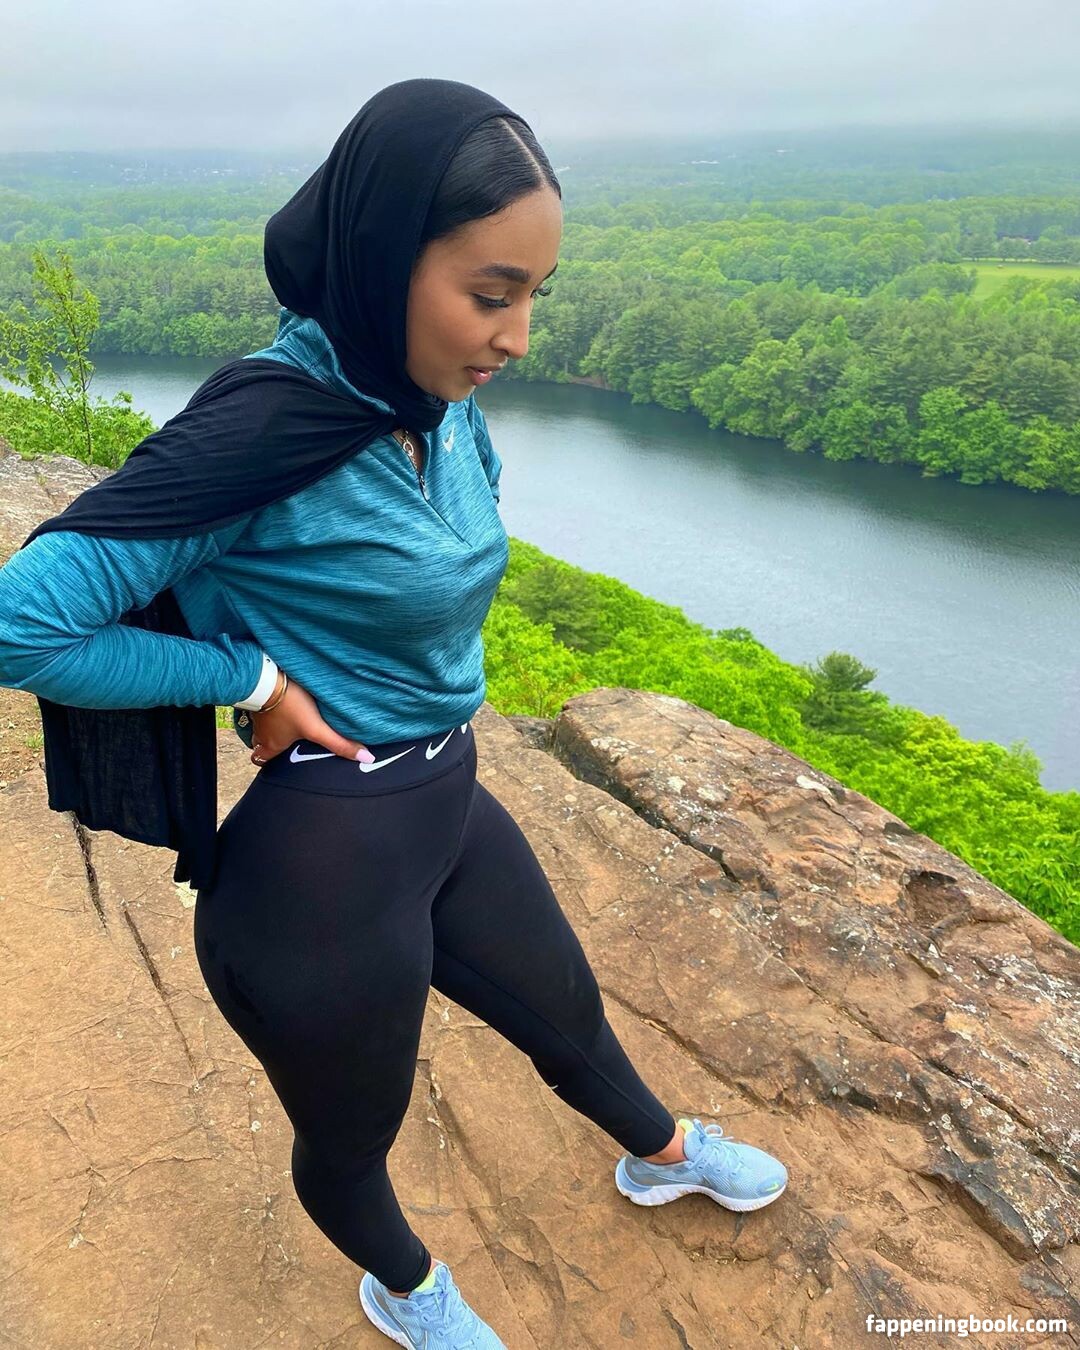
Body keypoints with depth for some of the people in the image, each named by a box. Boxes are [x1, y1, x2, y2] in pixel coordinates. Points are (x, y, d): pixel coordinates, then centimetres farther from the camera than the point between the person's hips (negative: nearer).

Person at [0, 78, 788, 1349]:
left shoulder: (444, 402, -3)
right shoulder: (268, 432, -26)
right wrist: (249, 678, -19)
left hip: (449, 805, 7)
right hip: (326, 862, -7)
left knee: (568, 1012, 30)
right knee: (351, 1138, 23)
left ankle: (662, 1154, 63)